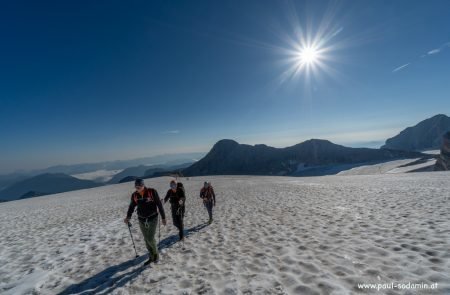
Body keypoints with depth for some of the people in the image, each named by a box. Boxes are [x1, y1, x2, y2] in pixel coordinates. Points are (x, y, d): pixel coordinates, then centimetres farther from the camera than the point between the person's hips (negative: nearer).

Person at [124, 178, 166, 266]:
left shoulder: (152, 192, -17)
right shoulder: (134, 195, -5)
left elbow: (159, 204, -12)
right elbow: (131, 206, 8)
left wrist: (163, 217, -9)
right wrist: (128, 217, -7)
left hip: (152, 219, -4)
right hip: (142, 220, 4)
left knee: (150, 239, -7)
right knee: (146, 240, 11)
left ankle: (156, 254, 21)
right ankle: (151, 257, 29)